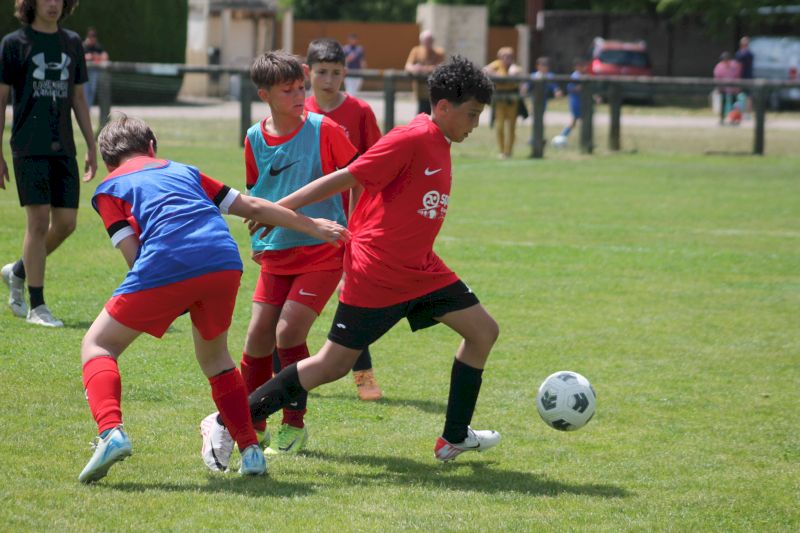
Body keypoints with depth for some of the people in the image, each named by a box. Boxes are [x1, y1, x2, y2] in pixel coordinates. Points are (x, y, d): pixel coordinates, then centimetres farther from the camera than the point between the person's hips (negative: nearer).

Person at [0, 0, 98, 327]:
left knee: (66, 223, 2)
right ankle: (36, 306, -1)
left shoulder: (72, 43, 13)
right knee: (38, 222, -8)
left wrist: (92, 146, 16)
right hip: (29, 149, -5)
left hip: (63, 149, 5)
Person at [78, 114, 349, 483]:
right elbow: (254, 207, 32)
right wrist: (314, 227, 42)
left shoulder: (108, 189, 20)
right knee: (214, 357, 29)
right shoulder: (183, 171, 32)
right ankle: (250, 451, 20)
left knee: (97, 345, 11)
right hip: (224, 262, 4)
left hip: (164, 267, -4)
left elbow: (132, 254, 6)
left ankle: (111, 432, -13)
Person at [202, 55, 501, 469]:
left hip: (419, 270, 9)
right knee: (333, 365, -6)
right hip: (377, 273, -9)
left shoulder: (439, 145, 10)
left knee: (483, 331, 5)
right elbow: (344, 179, -17)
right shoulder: (412, 139, -18)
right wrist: (279, 208, -14)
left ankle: (455, 438, 14)